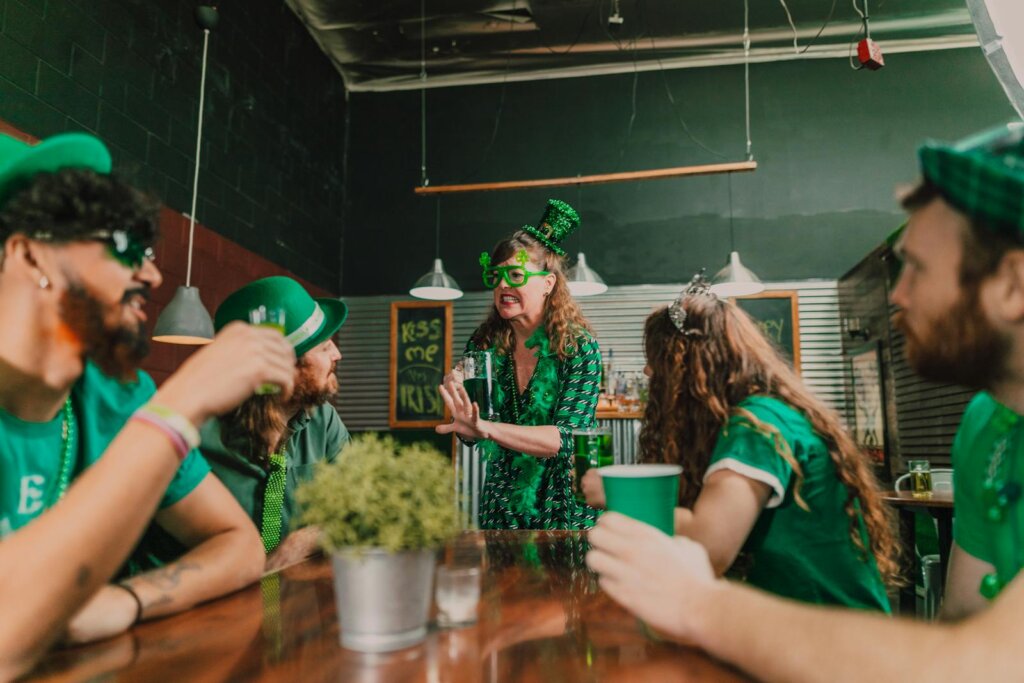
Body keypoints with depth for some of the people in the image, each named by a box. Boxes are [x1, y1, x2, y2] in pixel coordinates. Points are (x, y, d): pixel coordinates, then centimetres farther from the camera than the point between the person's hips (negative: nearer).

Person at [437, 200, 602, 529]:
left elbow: (567, 437, -23)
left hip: (565, 510, -3)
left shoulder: (579, 347, -14)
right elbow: (472, 437, 0)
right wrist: (460, 404, -22)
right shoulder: (483, 344, -3)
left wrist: (487, 428, -34)